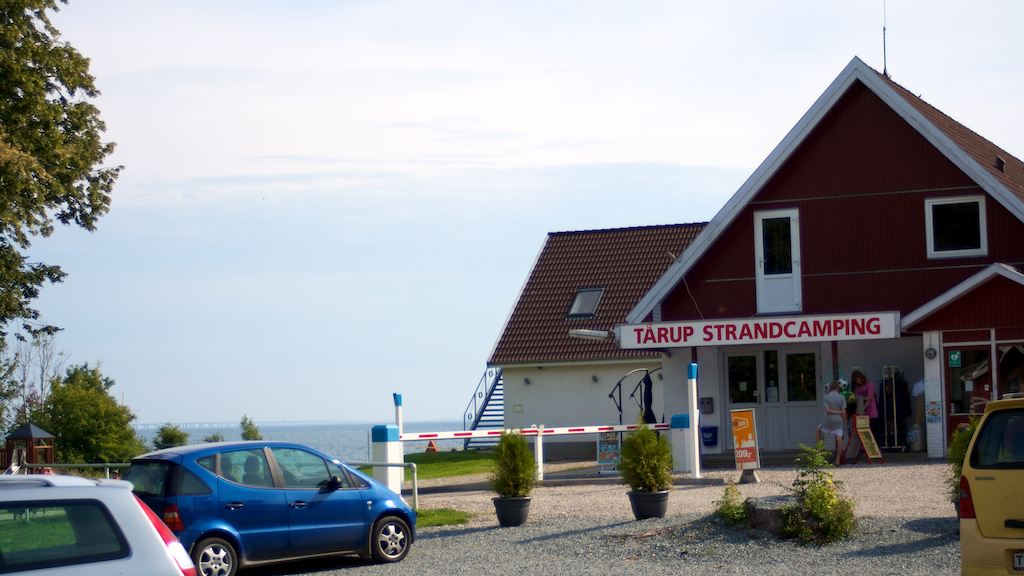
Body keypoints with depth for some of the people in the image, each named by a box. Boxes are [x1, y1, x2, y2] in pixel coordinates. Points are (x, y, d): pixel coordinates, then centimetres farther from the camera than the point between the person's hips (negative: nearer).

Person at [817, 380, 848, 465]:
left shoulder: (826, 397, -2)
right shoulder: (841, 397, 0)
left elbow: (827, 410, -11)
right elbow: (843, 411, -3)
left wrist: (835, 412, 1)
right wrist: (844, 423, 5)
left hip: (829, 420, 0)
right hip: (839, 420, 1)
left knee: (818, 431, 25)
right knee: (839, 439, -2)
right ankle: (838, 460, -3)